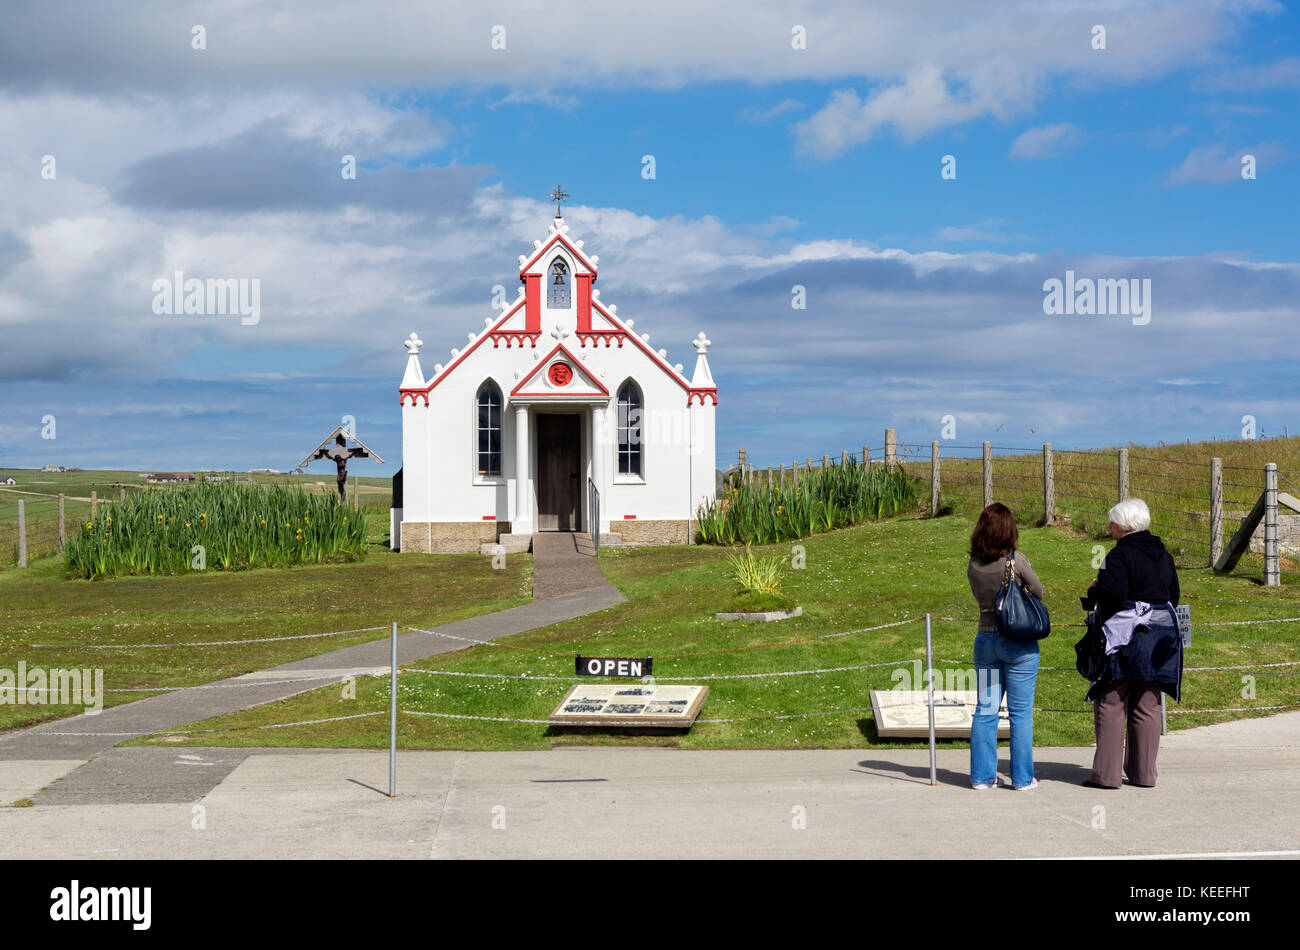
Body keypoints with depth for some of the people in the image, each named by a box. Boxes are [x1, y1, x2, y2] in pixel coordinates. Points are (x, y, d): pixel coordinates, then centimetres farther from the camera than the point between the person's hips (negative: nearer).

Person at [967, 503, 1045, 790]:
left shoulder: (973, 565, 0)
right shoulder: (1017, 561, -13)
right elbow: (1039, 592, -1)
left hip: (985, 640, 4)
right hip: (1019, 643, -4)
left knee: (985, 710, 9)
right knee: (1021, 712, 4)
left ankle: (982, 775, 12)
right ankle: (1022, 777, 8)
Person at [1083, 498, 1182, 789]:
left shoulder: (1121, 554, -13)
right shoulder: (1163, 556, 12)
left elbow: (1113, 593, -24)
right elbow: (1173, 595, 16)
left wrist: (1093, 590, -5)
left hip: (1124, 638, -7)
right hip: (1159, 639, 7)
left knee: (1110, 705, -2)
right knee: (1147, 707, 11)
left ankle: (1106, 773, -4)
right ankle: (1144, 773, 13)